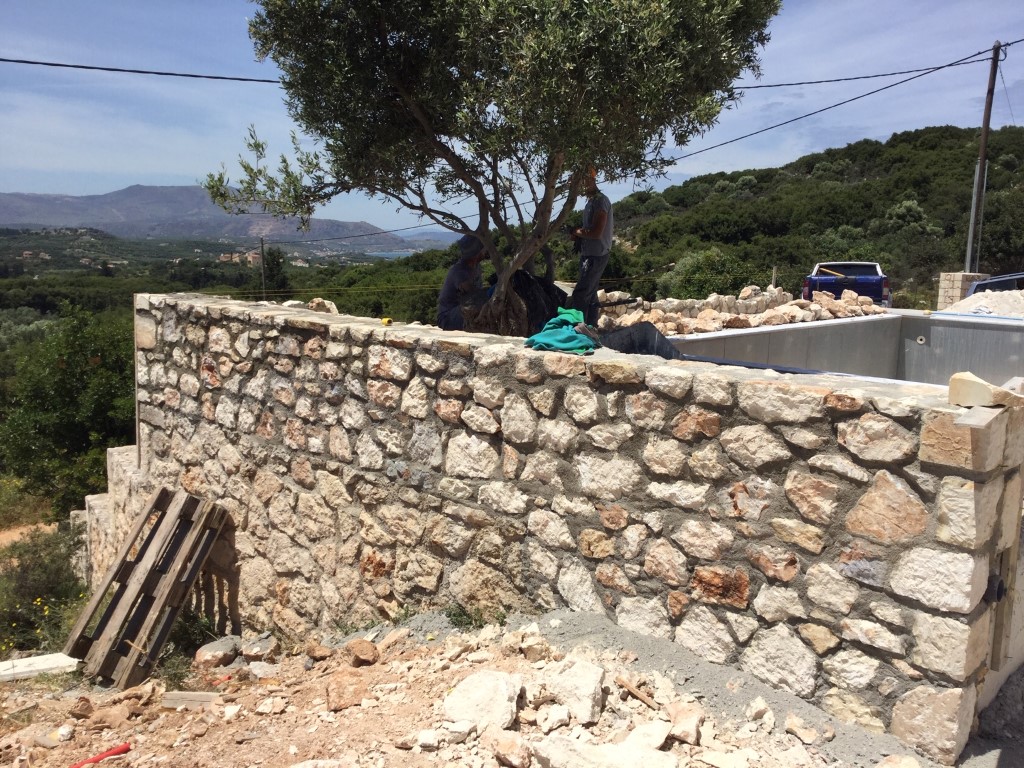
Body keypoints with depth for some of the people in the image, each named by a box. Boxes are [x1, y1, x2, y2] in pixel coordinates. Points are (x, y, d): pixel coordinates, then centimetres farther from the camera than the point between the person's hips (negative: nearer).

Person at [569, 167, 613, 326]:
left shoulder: (600, 200, -16)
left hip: (596, 256, -10)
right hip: (589, 254, 10)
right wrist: (578, 233, 4)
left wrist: (578, 232, -8)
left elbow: (596, 232, -24)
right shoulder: (592, 200, 14)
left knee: (579, 295, -12)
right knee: (590, 295, 14)